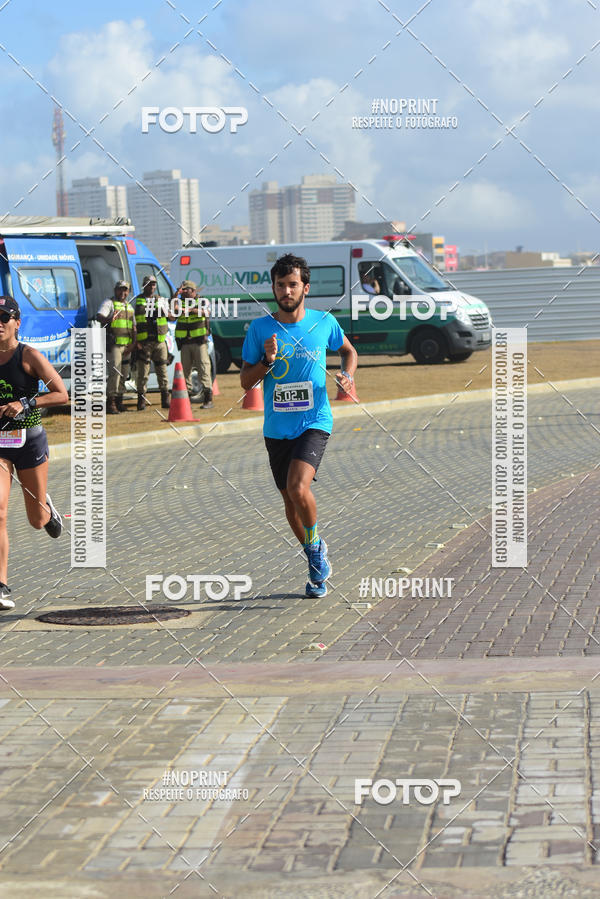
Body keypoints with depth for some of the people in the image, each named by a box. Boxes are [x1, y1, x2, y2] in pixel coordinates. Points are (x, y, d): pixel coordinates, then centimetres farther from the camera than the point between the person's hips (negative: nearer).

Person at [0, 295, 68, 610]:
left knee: (37, 521, 11)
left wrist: (25, 403, -20)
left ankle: (47, 508, 50)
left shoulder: (29, 356, -8)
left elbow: (62, 394, -10)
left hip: (30, 440, -1)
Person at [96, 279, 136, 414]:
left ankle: (119, 400, 20)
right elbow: (99, 316, -19)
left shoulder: (129, 307, 19)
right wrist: (108, 319, -41)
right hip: (113, 344, -7)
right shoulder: (109, 303, -2)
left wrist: (133, 343, 5)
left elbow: (133, 326, 20)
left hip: (127, 345, 7)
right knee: (115, 372, -16)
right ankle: (110, 402, -15)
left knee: (124, 373, 10)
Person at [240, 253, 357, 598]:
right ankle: (318, 565, 33)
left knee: (298, 488, -24)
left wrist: (348, 376, -2)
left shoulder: (324, 323, -2)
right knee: (290, 500, 11)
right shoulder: (260, 329, -1)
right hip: (277, 428, 3)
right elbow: (246, 381, 2)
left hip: (314, 423, -3)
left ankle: (316, 547, 2)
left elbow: (349, 351, 18)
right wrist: (267, 362, -17)